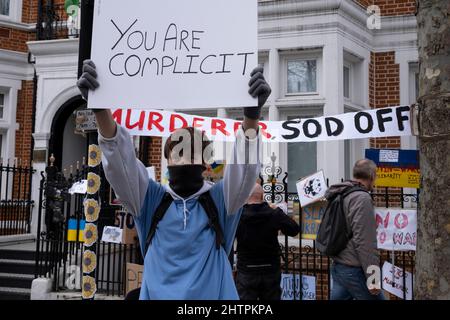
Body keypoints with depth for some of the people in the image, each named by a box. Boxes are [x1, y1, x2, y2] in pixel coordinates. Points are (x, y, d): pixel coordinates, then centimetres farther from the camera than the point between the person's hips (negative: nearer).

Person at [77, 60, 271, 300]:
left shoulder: (220, 200, 2)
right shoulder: (151, 200, 3)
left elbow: (245, 163, -13)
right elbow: (119, 159, -8)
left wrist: (252, 112, -29)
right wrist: (100, 108, -23)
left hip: (212, 293, 0)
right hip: (158, 293, 1)